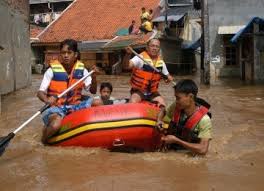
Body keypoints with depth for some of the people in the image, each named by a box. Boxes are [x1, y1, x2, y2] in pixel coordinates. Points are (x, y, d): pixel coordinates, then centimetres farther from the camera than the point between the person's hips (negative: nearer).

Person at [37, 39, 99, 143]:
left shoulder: (81, 70, 0)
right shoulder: (52, 70, -11)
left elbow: (93, 91, 1)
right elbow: (40, 93, -11)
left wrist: (93, 77, -18)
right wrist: (47, 100, -34)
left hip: (74, 106, 4)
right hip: (56, 107, -4)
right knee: (55, 126, -35)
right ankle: (44, 141, 3)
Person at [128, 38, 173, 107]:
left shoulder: (161, 62, 4)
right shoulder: (141, 58, -11)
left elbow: (167, 74, 18)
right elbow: (128, 65, -28)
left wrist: (169, 78, -6)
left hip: (152, 92, 4)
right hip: (138, 91, -4)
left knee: (162, 104, -12)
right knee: (132, 103, -29)